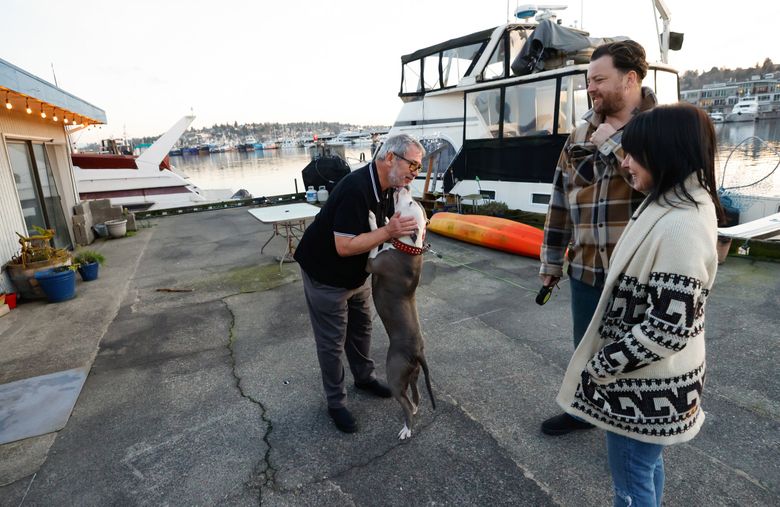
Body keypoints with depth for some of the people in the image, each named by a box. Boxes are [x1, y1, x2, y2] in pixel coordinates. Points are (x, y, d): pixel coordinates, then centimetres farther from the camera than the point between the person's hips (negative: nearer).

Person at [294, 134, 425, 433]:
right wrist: (388, 232, -34)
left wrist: (404, 230, -14)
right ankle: (336, 402, 25)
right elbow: (344, 246, -35)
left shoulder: (386, 187, -5)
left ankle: (364, 377, 45)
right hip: (325, 276, -8)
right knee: (332, 342, 6)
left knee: (361, 327, 22)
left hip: (357, 274, 9)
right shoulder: (355, 189, -33)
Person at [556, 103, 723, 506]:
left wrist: (599, 367, -16)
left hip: (643, 384, -9)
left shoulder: (681, 226, -27)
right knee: (645, 466, 27)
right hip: (647, 378, 9)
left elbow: (667, 328, -27)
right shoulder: (671, 207, 5)